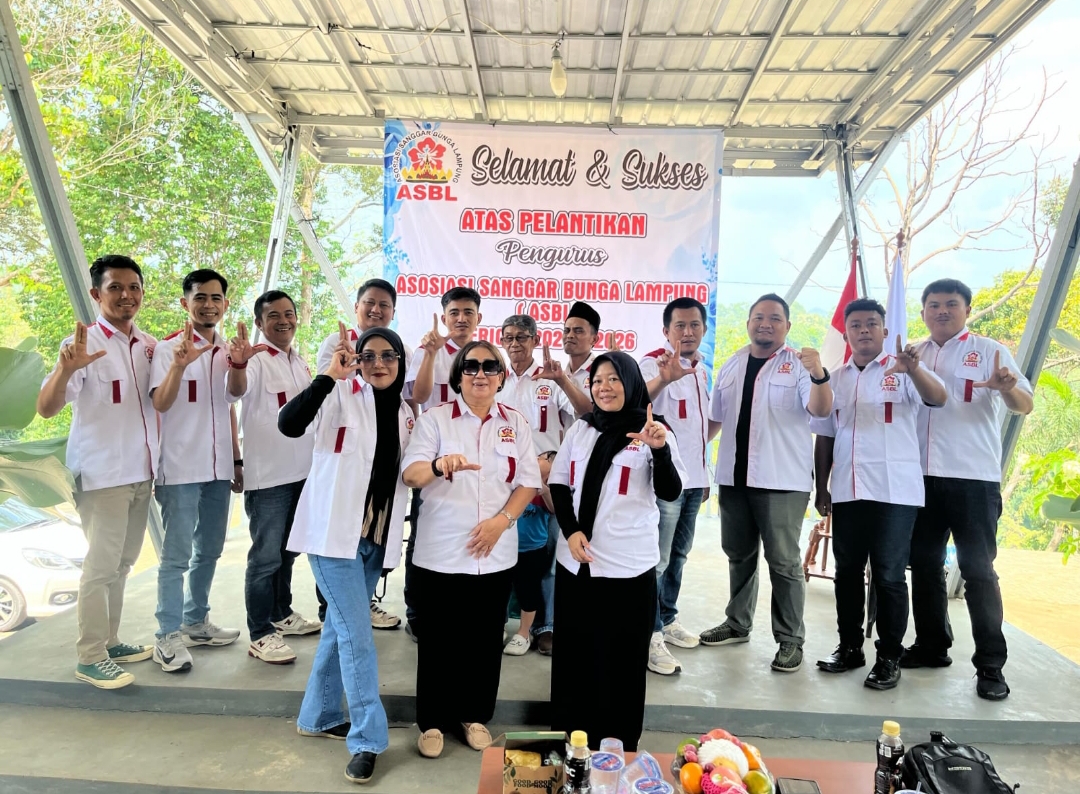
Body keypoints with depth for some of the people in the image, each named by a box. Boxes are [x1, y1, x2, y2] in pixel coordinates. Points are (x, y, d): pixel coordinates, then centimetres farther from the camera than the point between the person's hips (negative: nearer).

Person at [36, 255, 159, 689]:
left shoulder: (150, 345, 6)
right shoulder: (83, 343, -11)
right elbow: (46, 408, -22)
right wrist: (66, 368, -38)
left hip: (141, 473, 6)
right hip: (102, 475, -6)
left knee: (122, 564, 15)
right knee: (101, 566, -2)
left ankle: (110, 641, 27)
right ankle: (90, 657, 10)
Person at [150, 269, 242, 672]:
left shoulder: (227, 351, 10)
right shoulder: (169, 347, -7)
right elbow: (160, 403, -19)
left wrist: (237, 460, 15)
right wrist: (180, 363, -36)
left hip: (218, 468, 6)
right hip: (182, 469, -6)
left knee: (209, 550, 14)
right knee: (176, 555, -1)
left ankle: (195, 622, 28)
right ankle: (169, 636, 9)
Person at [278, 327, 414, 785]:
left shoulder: (404, 412, 9)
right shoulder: (341, 396, -9)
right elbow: (289, 424, -26)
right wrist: (329, 377, -31)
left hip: (376, 536, 6)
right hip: (333, 531, -6)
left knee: (340, 628, 18)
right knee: (357, 635, -6)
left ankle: (318, 716, 34)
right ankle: (367, 739, 5)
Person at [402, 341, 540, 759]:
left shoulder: (515, 423, 5)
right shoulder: (434, 418, -2)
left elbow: (528, 482, 4)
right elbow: (411, 474, -14)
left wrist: (501, 520, -12)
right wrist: (439, 465, -36)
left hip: (496, 554, 2)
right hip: (440, 552, -2)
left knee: (485, 638, 13)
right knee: (438, 638, 8)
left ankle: (475, 715, 32)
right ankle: (432, 721, 27)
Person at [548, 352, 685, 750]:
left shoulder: (653, 433, -4)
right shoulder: (580, 428, 8)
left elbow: (670, 492, -13)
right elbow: (558, 483, 9)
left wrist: (660, 450, -31)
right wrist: (570, 530, -6)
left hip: (629, 566, -4)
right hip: (576, 562, 4)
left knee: (622, 659, 5)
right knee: (574, 654, 14)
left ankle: (617, 744, 21)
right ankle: (568, 737, 31)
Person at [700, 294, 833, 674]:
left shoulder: (799, 364, -4)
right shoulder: (731, 365, 11)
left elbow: (820, 409, -18)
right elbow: (714, 418, 17)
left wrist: (819, 375, -37)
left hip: (782, 480, -5)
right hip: (734, 476, 6)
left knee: (784, 561, -1)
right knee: (739, 554, 17)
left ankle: (790, 639, 12)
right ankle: (737, 623, 32)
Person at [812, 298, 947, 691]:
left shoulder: (903, 372, 0)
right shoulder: (835, 379, 12)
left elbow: (938, 398, -19)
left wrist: (914, 368, -38)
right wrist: (821, 488, 11)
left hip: (894, 492, -4)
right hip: (847, 492, 4)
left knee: (889, 576, 1)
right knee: (847, 572, 11)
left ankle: (889, 657, 15)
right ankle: (849, 647, 24)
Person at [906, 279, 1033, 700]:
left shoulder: (989, 351, 0)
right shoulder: (912, 356, 11)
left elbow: (1024, 404, -11)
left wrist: (1009, 389, -34)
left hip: (973, 478, -4)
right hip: (921, 477, 5)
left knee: (978, 571, -1)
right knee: (924, 565, 11)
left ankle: (990, 665, 8)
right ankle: (931, 646, 25)